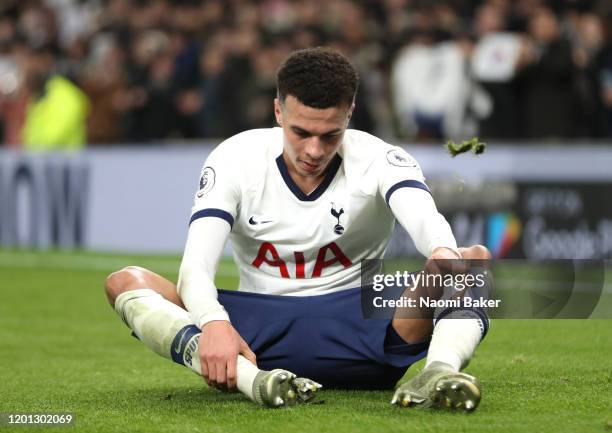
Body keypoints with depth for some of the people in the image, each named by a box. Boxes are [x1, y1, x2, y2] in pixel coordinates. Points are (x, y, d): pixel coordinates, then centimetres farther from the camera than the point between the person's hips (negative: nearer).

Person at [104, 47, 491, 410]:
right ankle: (249, 377, -50)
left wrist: (445, 256, -55)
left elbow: (426, 219, -29)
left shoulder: (378, 161, -7)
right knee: (125, 282, -23)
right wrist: (213, 324, -41)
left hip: (357, 326, -1)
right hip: (255, 328, 1)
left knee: (476, 259, -24)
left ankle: (440, 370, -57)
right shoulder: (236, 159, -6)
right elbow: (196, 266, -17)